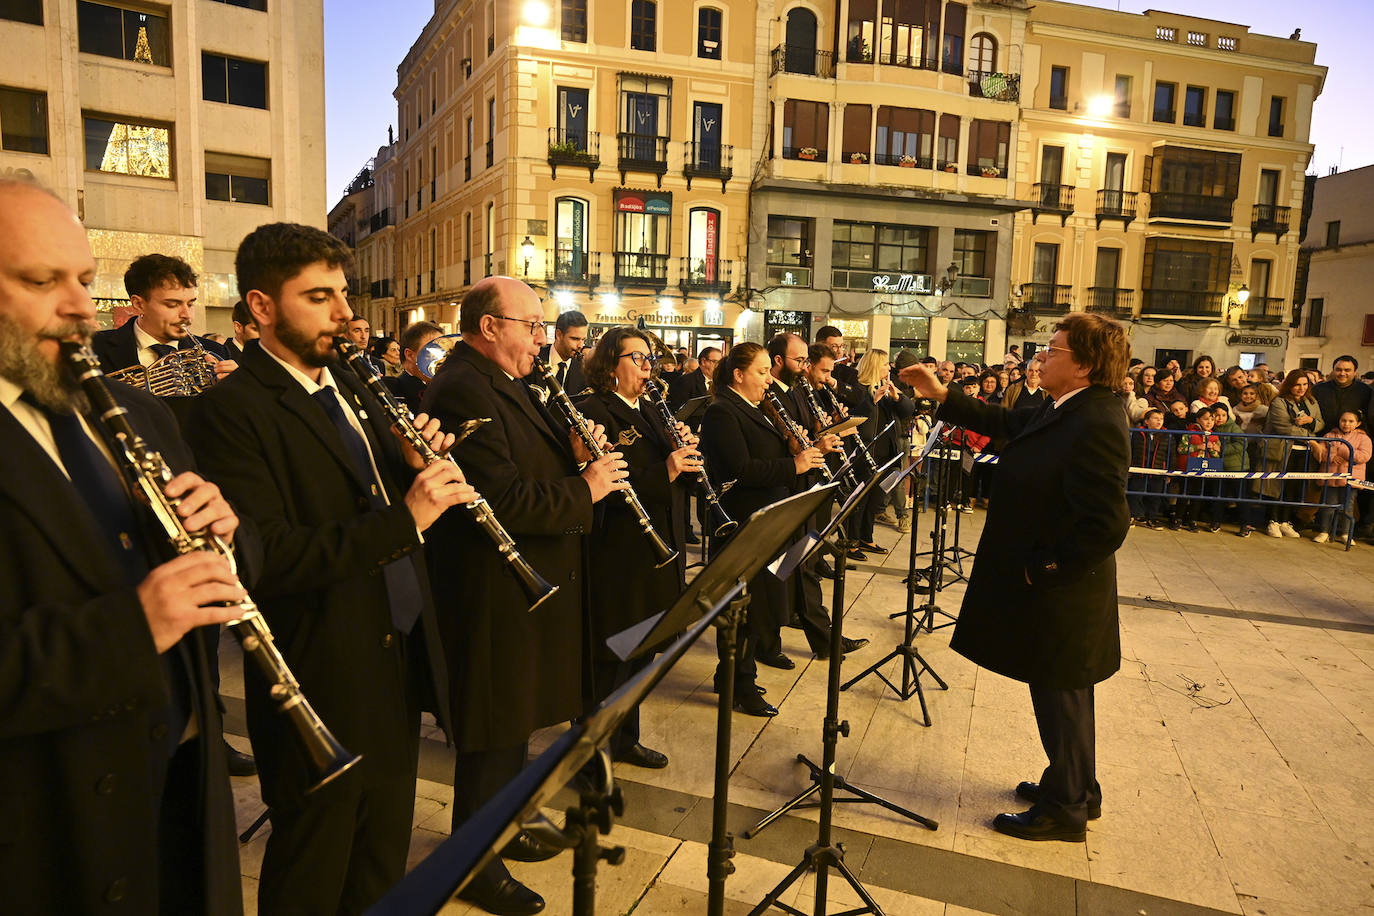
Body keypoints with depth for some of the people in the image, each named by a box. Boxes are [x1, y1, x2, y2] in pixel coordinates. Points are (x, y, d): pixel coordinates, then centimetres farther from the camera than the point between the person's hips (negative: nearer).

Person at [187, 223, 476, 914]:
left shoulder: (350, 387, 10)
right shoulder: (231, 410, -16)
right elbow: (270, 556, -25)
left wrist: (421, 464, -6)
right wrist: (405, 519, -28)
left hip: (400, 663, 7)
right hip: (324, 683, -7)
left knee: (384, 859, 24)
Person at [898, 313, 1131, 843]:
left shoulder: (1095, 425, -27)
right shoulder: (1067, 411, 4)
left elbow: (1106, 525, -31)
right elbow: (1007, 424, 19)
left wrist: (1043, 570, -21)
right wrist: (942, 397, 15)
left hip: (1059, 594, -10)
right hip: (1046, 585, 10)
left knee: (1059, 700, 9)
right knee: (1062, 698, 24)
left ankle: (1064, 810, 29)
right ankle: (1074, 790, 43)